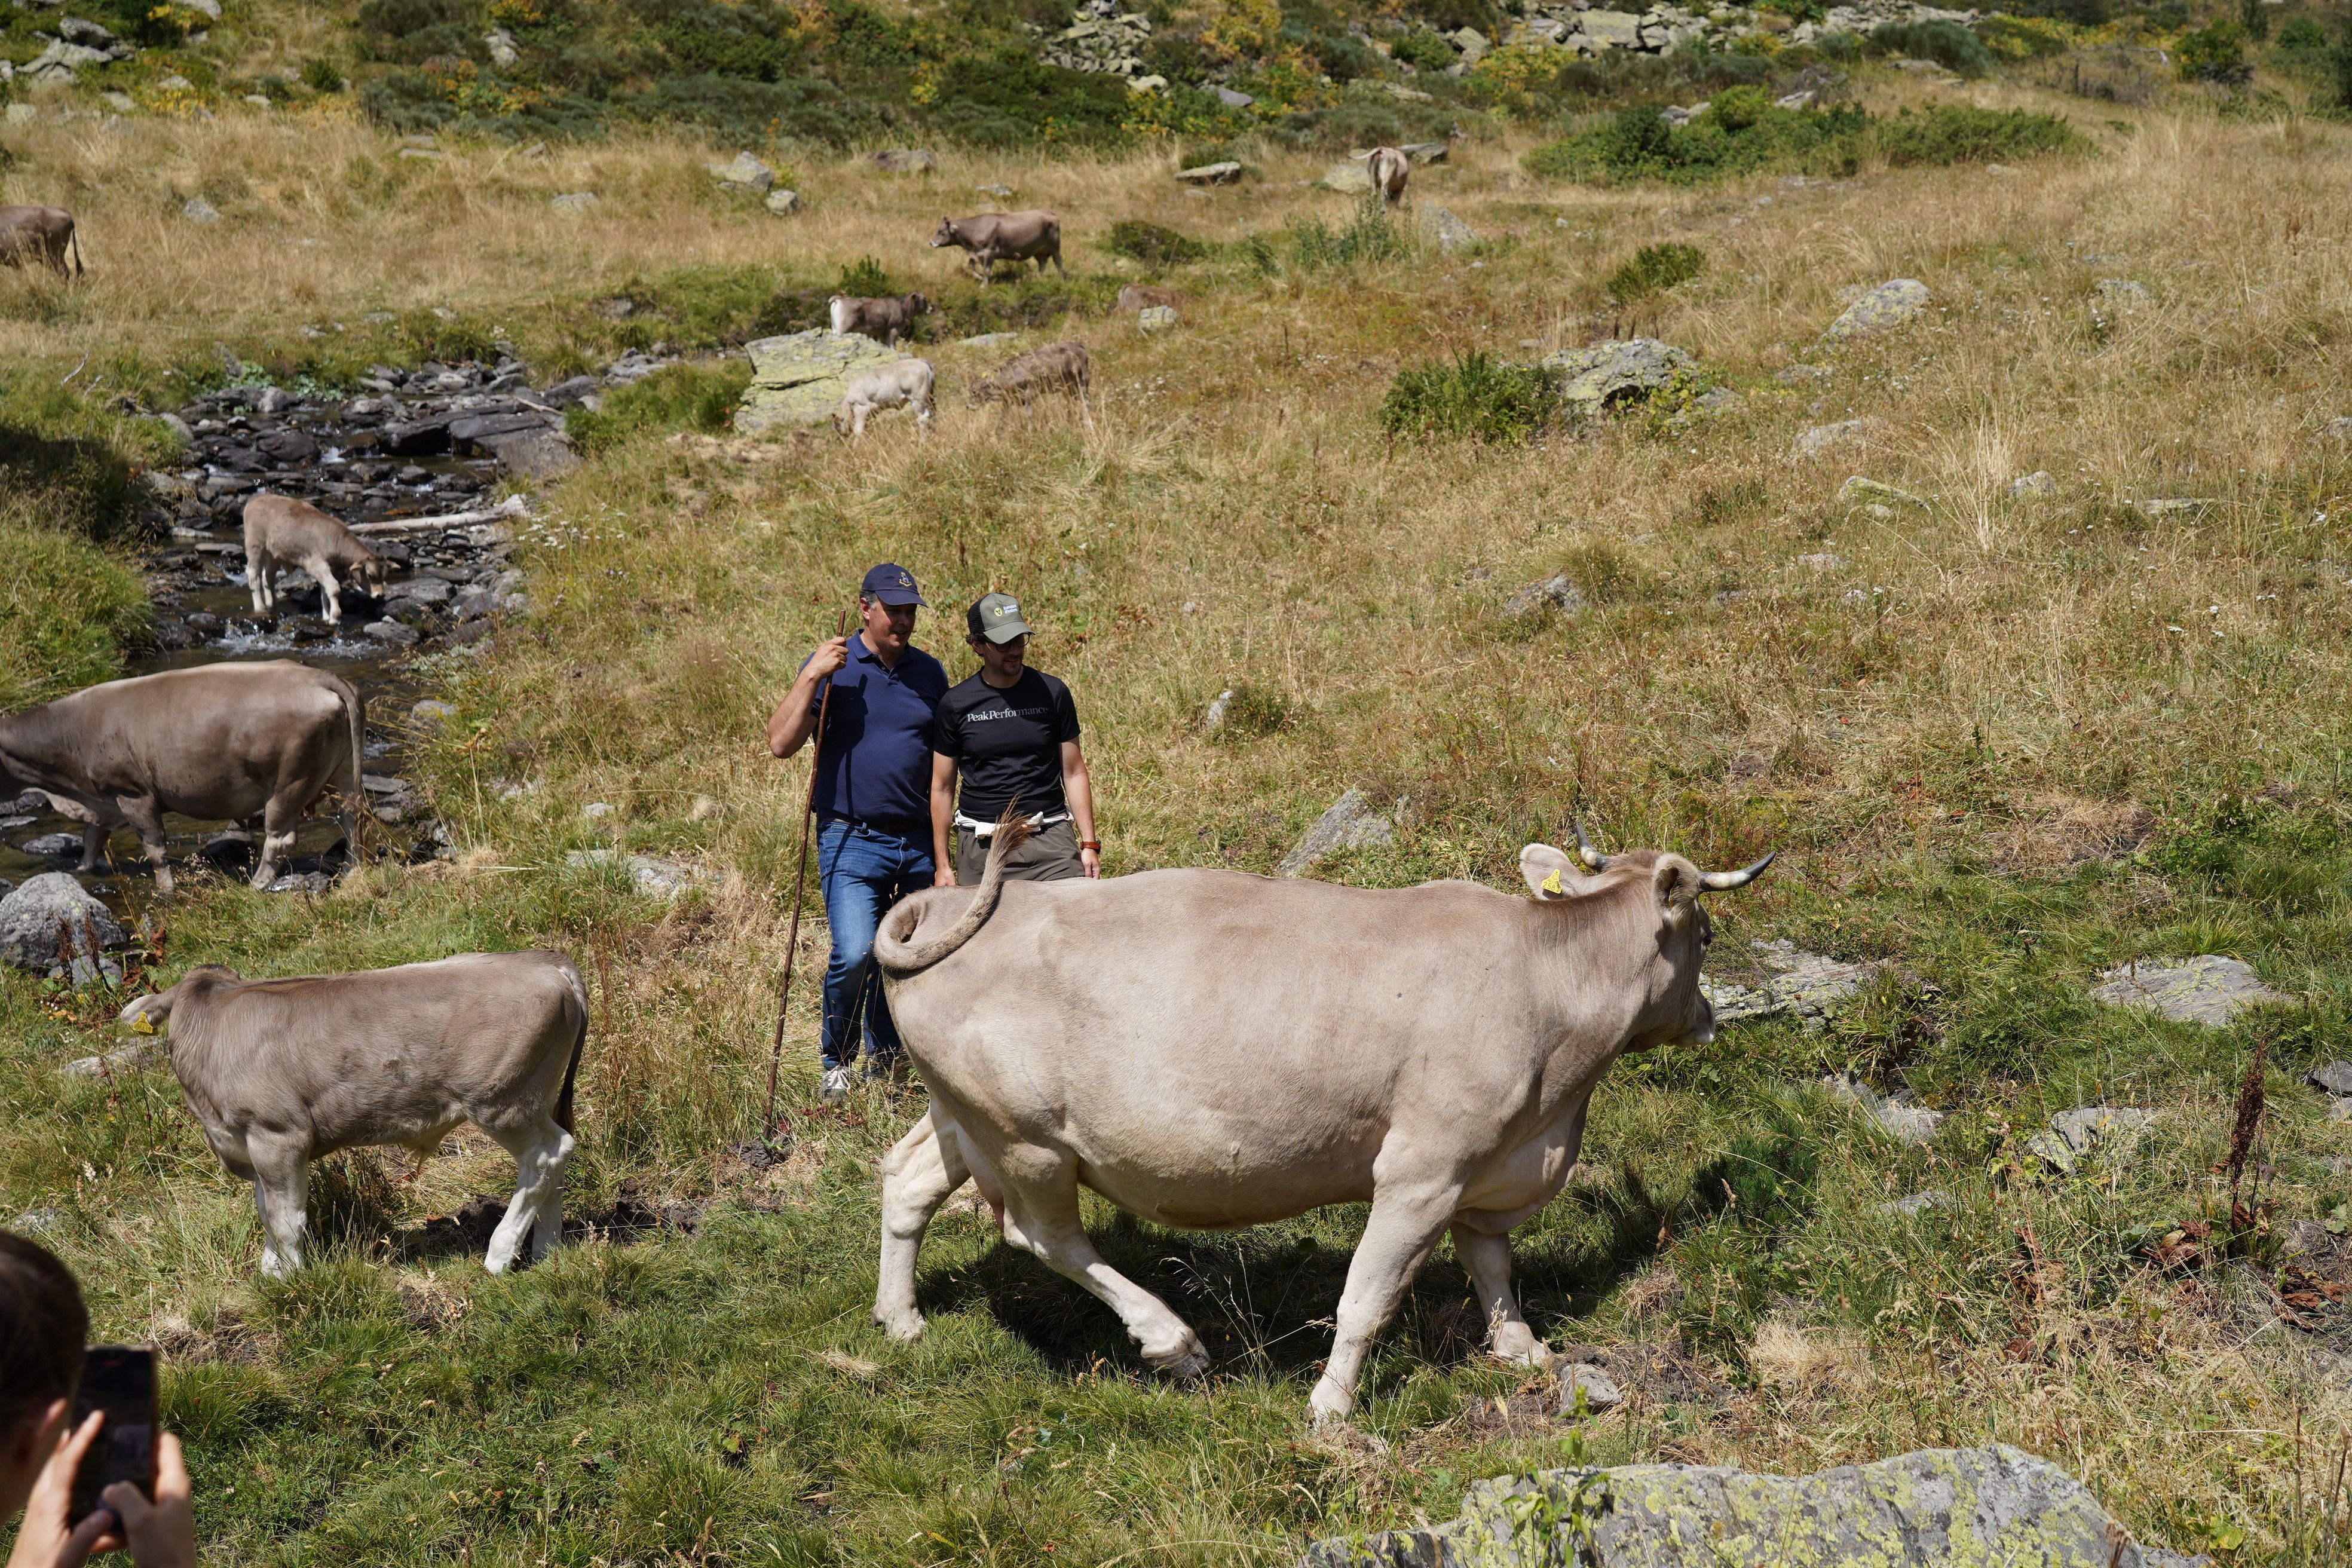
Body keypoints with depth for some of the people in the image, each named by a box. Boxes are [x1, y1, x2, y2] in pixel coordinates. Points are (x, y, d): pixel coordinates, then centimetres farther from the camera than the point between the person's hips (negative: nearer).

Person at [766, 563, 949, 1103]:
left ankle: (886, 1062, 25)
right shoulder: (832, 665, -1)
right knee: (855, 955, -17)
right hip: (852, 840, -4)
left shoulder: (929, 672, 11)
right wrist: (811, 678, -18)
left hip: (916, 843, 4)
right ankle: (836, 1062, 3)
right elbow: (781, 743, -9)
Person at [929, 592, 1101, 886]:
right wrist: (942, 865, 5)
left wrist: (1089, 844, 2)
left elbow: (1074, 773, 9)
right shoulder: (956, 704, 3)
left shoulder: (1052, 693, 5)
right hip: (981, 848, 0)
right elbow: (942, 788, 8)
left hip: (1050, 840, 0)